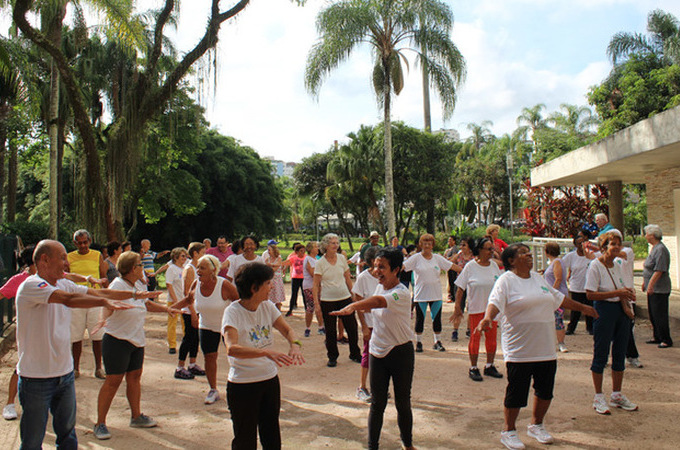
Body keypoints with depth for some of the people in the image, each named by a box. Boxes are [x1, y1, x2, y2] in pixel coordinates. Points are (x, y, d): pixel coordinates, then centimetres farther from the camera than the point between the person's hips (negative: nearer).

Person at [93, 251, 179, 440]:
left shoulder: (139, 284, 7)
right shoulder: (117, 285, -18)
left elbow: (146, 303, 23)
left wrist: (166, 308, 17)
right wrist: (103, 318, -54)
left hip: (137, 339, 8)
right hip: (117, 340, -8)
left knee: (134, 377, 15)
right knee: (113, 381, -2)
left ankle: (136, 417, 29)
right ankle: (100, 423, 11)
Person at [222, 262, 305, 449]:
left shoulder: (267, 306, -1)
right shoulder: (233, 312, -19)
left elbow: (287, 330, -1)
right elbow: (231, 348, -34)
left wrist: (294, 345, -25)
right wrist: (266, 352, -47)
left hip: (270, 379, 6)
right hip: (243, 385, -6)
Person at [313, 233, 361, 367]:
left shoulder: (342, 258, 4)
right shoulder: (320, 263, -5)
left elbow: (347, 278, 12)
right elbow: (316, 284, -5)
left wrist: (353, 294, 11)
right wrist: (316, 302, -11)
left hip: (345, 297, 3)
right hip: (327, 300, -2)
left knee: (352, 326, 6)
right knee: (330, 330, 6)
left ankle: (355, 354, 24)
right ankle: (332, 357, 21)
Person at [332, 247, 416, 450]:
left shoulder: (402, 293, -22)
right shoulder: (380, 287, 1)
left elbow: (379, 301, -43)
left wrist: (352, 306, -58)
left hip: (401, 352, -5)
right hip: (378, 351, 5)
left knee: (403, 403, 10)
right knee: (377, 403, 8)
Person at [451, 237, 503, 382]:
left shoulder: (494, 265, 4)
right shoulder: (470, 266, -9)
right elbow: (460, 288, -8)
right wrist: (457, 308, -12)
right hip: (476, 308, -4)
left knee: (492, 337, 9)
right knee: (475, 337, 3)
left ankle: (489, 366, 24)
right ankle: (473, 368, 14)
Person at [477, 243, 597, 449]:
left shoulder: (538, 278, 15)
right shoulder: (506, 280, -8)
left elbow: (559, 298, 28)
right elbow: (495, 302, -23)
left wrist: (582, 307, 34)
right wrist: (487, 318, -42)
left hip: (546, 347, 7)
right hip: (519, 350, -7)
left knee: (545, 390, 13)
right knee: (516, 392, 1)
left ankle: (536, 425, 35)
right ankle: (509, 431, 20)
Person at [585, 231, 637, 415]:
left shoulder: (616, 266, 12)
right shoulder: (595, 265, -10)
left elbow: (621, 291, 15)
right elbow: (590, 294, -16)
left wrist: (625, 299, -6)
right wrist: (617, 293, -20)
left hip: (621, 311, 7)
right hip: (604, 311, -7)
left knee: (620, 354, 13)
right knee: (601, 355, 0)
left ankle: (617, 395, 26)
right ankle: (598, 398, 12)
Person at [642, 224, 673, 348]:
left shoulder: (660, 249, -19)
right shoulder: (654, 248, 12)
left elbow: (659, 270, -24)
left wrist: (651, 284, -24)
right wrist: (645, 282, 21)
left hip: (659, 289, -10)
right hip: (652, 288, 10)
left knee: (659, 315, -4)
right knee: (652, 314, 15)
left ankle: (666, 340, 5)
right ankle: (657, 337, 25)